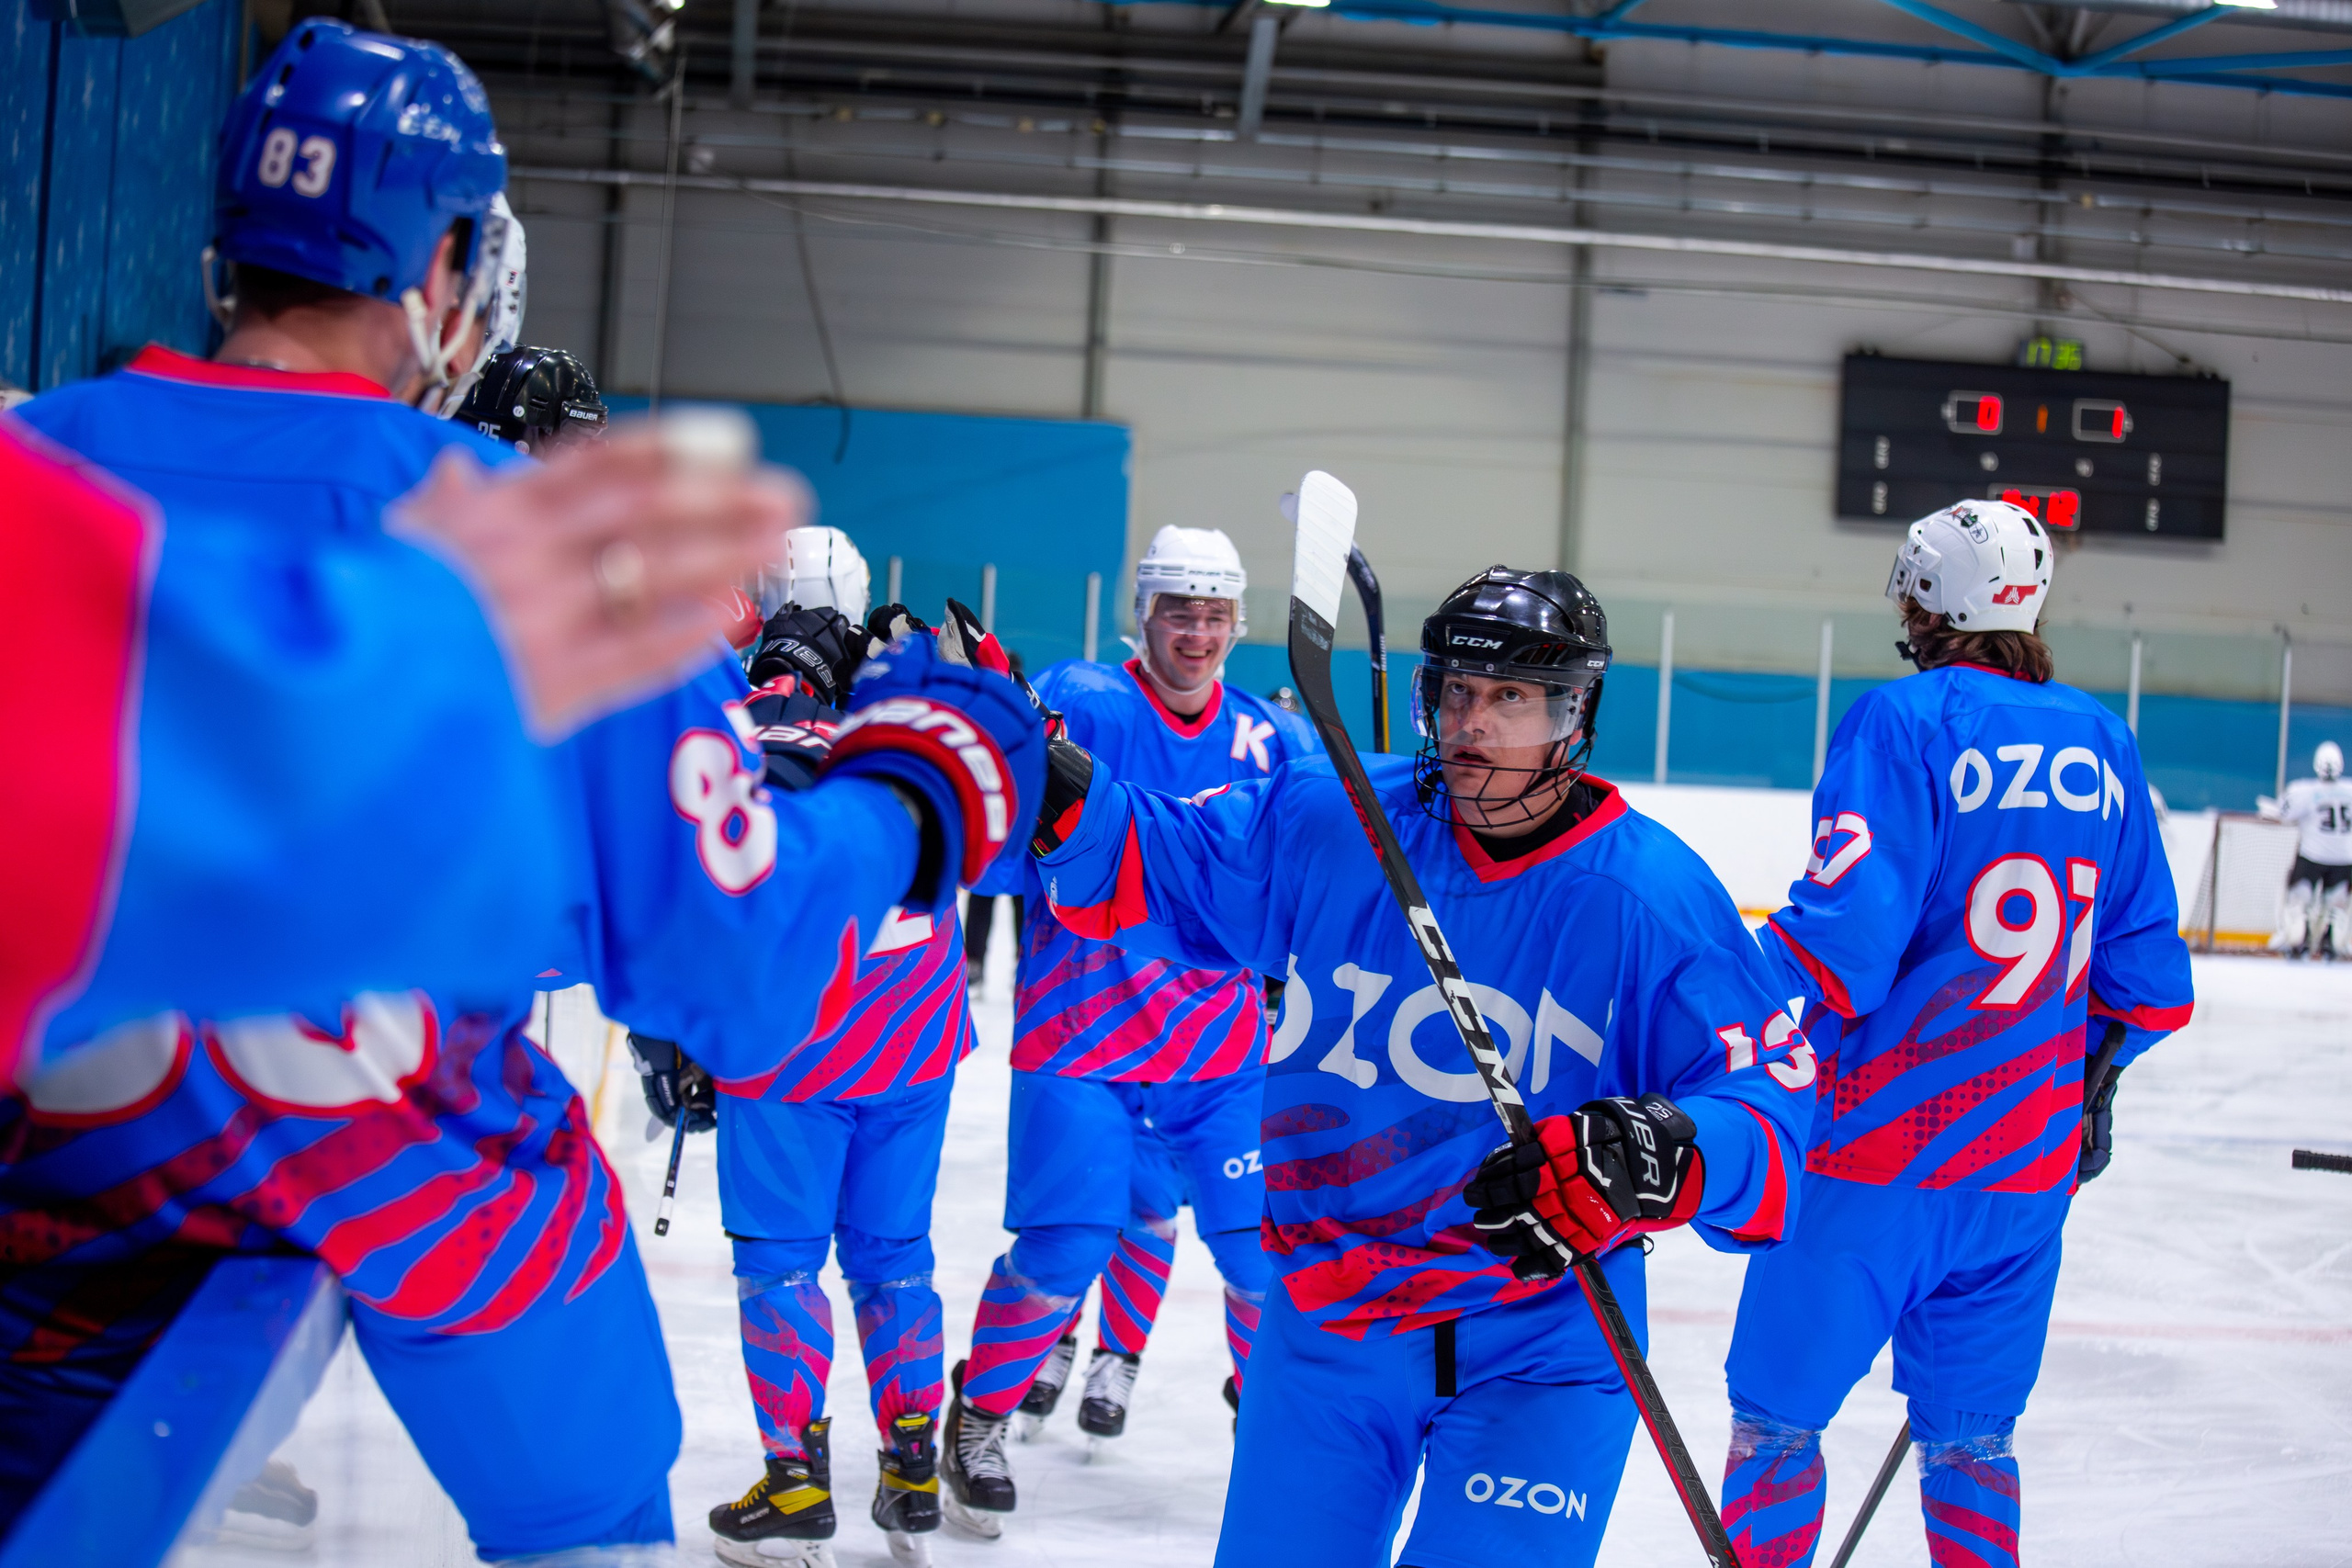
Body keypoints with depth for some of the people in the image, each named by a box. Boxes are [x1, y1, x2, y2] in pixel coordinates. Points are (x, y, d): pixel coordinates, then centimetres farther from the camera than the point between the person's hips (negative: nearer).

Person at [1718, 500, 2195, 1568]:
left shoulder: (1904, 722, -10)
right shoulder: (2100, 742, 9)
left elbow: (1843, 928, -19)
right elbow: (2145, 958, 16)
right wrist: (2093, 1079, 30)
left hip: (1880, 1145, -6)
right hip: (2031, 1161, 6)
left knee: (1777, 1414, 4)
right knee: (1969, 1439, 16)